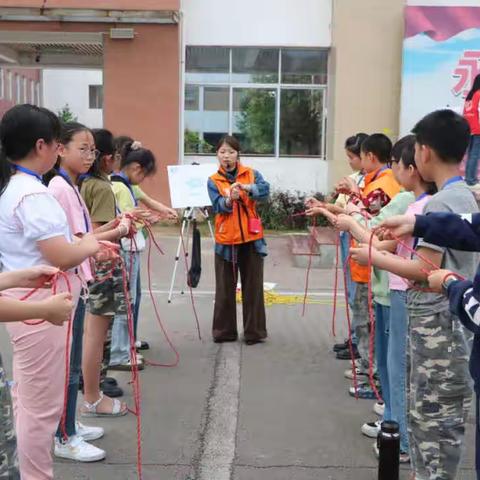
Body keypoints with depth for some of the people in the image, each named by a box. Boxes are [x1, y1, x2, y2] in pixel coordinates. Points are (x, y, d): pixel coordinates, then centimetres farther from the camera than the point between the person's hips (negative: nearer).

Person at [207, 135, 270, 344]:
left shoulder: (251, 174, 2)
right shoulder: (213, 181, 2)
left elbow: (265, 190, -15)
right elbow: (218, 206, -11)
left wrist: (247, 188, -33)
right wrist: (230, 199, -31)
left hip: (251, 238, 0)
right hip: (226, 240, 0)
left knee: (253, 287, 5)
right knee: (225, 288, 8)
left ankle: (254, 331, 15)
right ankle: (224, 331, 19)